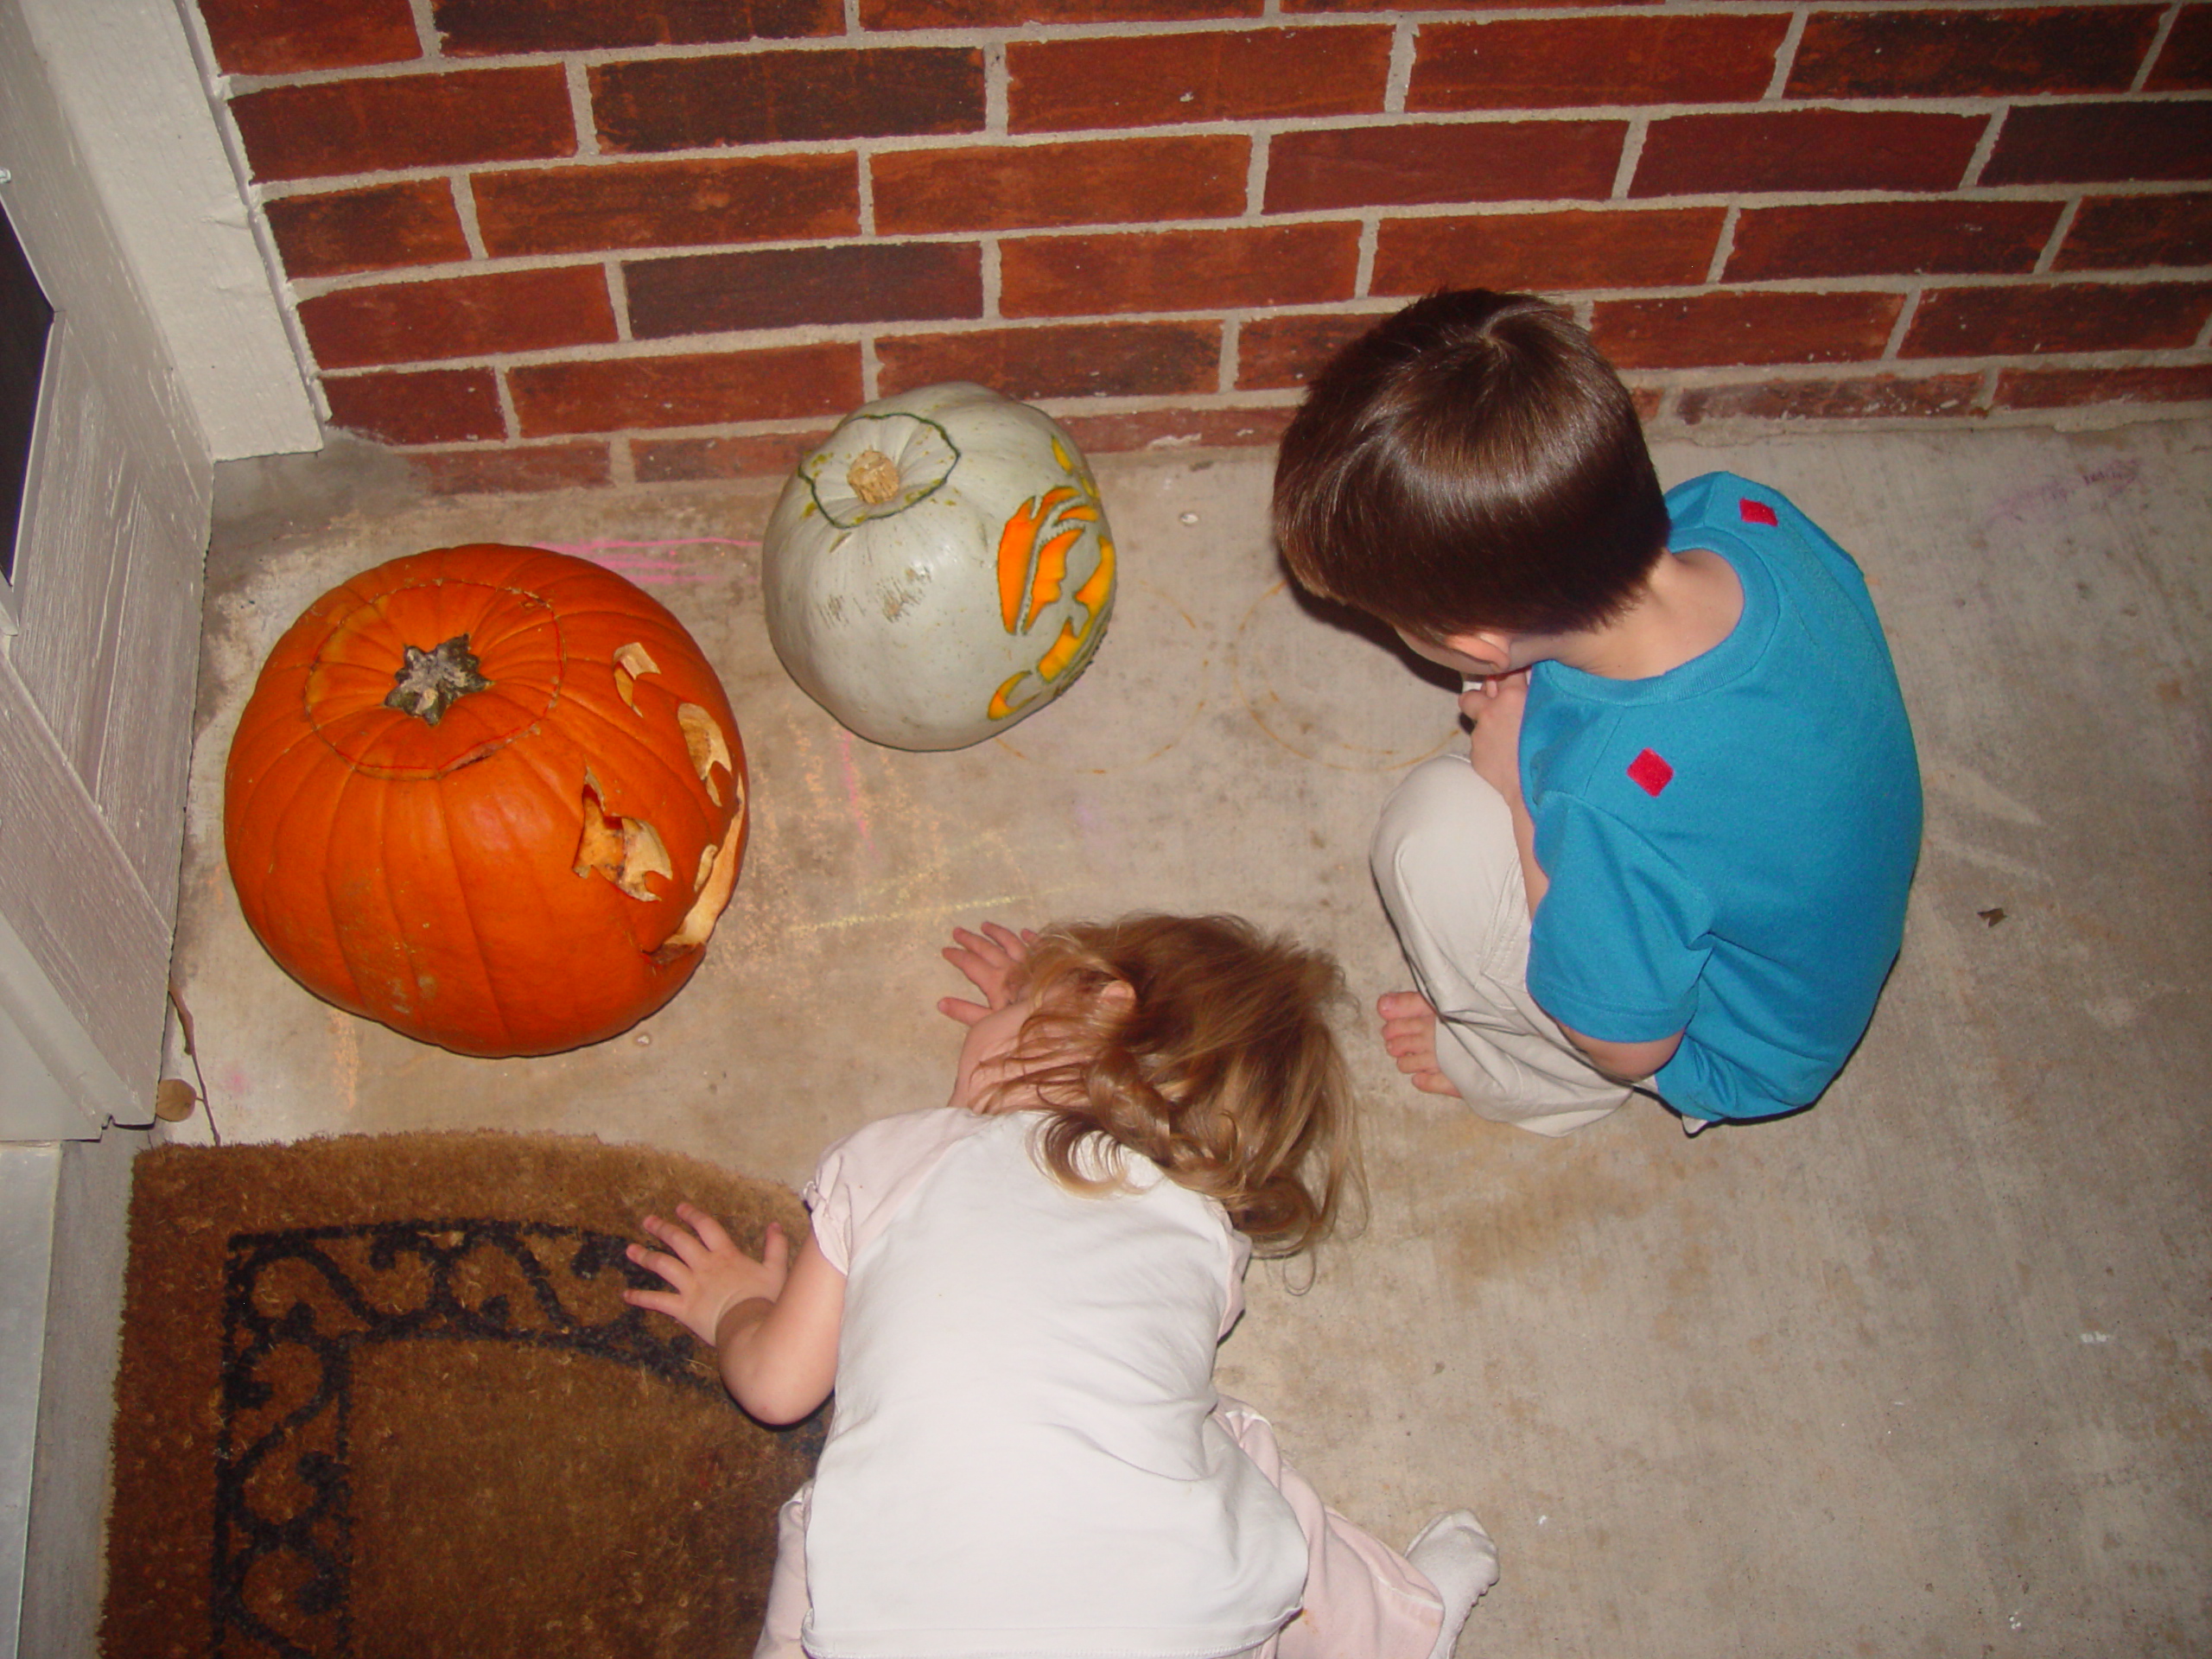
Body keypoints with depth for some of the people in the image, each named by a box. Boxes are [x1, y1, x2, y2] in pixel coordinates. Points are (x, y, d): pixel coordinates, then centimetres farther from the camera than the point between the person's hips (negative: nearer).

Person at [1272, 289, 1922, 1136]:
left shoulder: (1615, 805, -43)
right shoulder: (1743, 511, -24)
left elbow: (1628, 1046, -22)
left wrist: (1520, 796, -18)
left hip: (1748, 1057, -6)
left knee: (1435, 833, -20)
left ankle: (1535, 1078, 10)